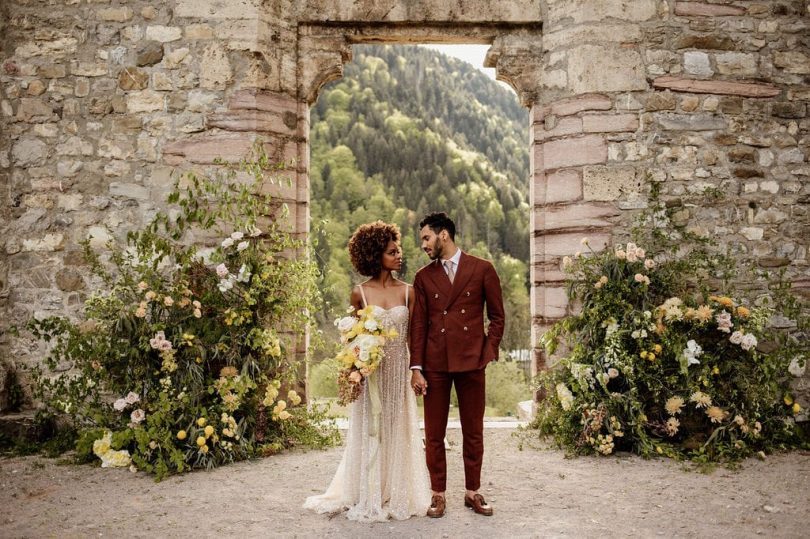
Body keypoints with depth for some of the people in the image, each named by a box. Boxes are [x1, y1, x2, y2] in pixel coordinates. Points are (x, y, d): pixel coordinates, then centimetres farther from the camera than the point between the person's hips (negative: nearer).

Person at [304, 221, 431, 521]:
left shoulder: (407, 291, 2)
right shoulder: (360, 293, -2)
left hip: (398, 372, 2)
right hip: (370, 372, -1)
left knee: (397, 432, 8)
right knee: (369, 432, 5)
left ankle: (397, 496, 21)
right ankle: (368, 499, 17)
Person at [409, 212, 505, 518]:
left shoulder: (482, 269, 3)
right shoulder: (423, 277, 7)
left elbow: (497, 316, 6)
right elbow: (418, 325, 4)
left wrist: (488, 352, -3)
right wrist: (416, 368, -2)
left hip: (472, 361, -1)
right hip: (435, 363, 1)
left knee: (473, 432, 9)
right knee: (433, 434, 5)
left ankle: (472, 492, 23)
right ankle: (438, 494, 18)